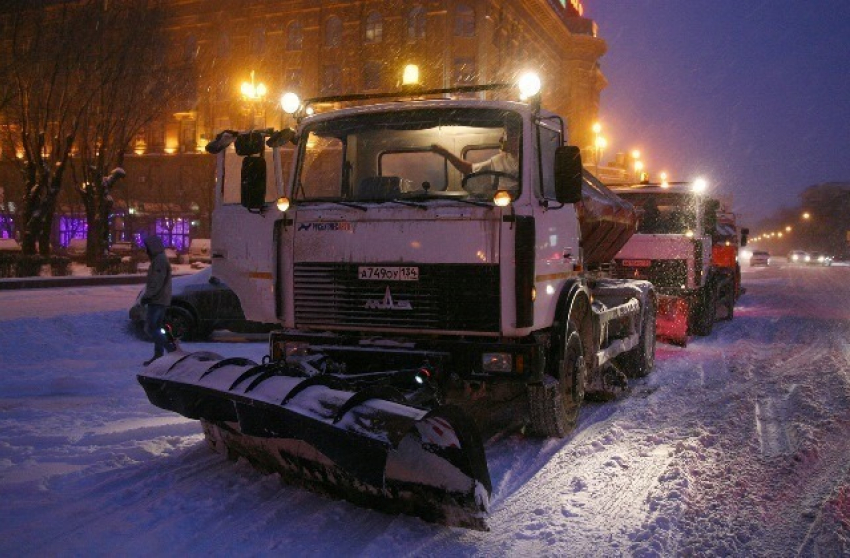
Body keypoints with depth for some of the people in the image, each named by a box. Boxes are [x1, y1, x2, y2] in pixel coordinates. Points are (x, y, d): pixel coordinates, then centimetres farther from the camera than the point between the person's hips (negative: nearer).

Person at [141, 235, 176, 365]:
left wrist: (147, 296, -17)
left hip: (157, 300, -11)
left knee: (150, 328, -11)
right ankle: (158, 355, 15)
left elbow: (157, 282, -22)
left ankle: (172, 348, -14)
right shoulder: (159, 259, 18)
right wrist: (148, 296, 20)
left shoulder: (160, 260, -16)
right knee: (156, 328, 12)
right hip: (159, 300, 11)